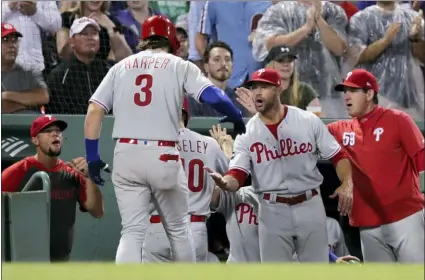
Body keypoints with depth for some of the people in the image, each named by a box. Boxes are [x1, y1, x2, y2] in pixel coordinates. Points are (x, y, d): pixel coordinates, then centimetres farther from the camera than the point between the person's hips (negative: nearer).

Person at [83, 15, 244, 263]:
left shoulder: (121, 67, 13)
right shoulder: (180, 66, 6)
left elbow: (94, 111, 5)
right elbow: (213, 96, -9)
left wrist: (93, 156, 7)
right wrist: (238, 118, 7)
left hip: (126, 153, 2)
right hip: (163, 156, -2)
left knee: (132, 231, 2)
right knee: (178, 229, 15)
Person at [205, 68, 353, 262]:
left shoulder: (309, 121, -3)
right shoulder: (246, 133, -3)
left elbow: (338, 156, 1)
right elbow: (237, 176, -12)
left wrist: (347, 185, -17)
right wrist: (224, 182, -37)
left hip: (309, 205, 0)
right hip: (272, 210, 0)